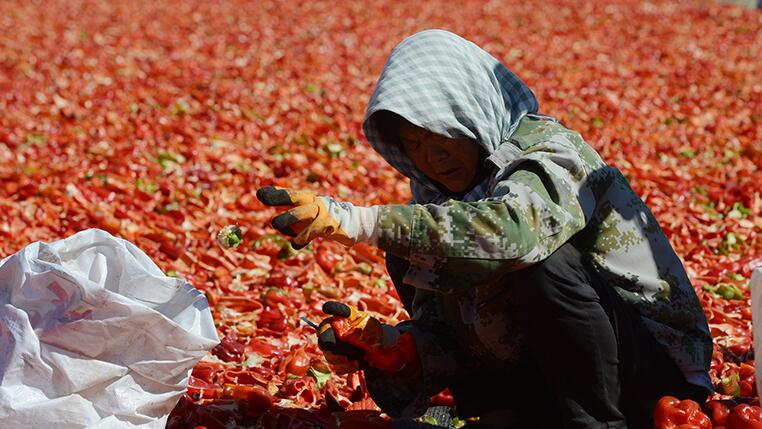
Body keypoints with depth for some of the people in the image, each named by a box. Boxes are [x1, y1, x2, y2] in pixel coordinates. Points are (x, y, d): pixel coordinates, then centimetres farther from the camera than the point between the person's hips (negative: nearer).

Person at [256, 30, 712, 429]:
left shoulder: (550, 150, -17)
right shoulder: (436, 194, 5)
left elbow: (512, 228, -41)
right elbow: (445, 331, 1)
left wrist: (357, 221, -44)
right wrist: (392, 346, -21)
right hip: (540, 369, 8)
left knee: (544, 259, -30)